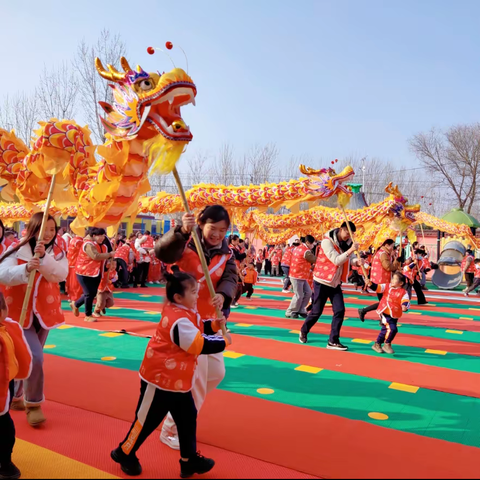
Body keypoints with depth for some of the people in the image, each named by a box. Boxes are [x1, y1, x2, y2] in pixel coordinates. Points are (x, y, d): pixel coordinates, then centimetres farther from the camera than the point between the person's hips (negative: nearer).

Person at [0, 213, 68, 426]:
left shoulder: (57, 252, 0)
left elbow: (60, 275, -17)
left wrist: (43, 257, -30)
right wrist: (26, 268, -39)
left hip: (44, 312, 4)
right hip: (20, 313, -4)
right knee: (35, 358, -15)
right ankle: (33, 405, 4)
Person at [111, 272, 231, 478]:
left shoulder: (184, 312, 2)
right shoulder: (179, 319, -30)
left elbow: (198, 328, 14)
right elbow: (200, 345, -29)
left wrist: (215, 324, -3)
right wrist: (224, 342, -16)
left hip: (178, 380, 10)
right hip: (160, 377, -10)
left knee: (188, 418, 14)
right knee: (147, 419, 9)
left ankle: (189, 460, 28)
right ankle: (124, 454, 31)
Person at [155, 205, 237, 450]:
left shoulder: (226, 254, 3)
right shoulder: (187, 244, -14)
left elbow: (230, 278, -9)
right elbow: (162, 252, -33)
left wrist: (223, 295, -31)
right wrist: (181, 231, -50)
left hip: (208, 319, 7)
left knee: (216, 371, 13)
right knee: (196, 372, -8)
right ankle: (172, 430, 12)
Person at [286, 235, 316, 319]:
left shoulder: (299, 248, 12)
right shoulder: (306, 252, -17)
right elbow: (315, 260, -9)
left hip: (301, 276, 10)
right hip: (297, 276, -10)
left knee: (308, 293, 9)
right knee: (299, 296, -3)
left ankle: (301, 311, 16)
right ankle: (290, 312, 8)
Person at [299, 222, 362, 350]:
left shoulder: (347, 243, 3)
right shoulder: (327, 242, -19)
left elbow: (351, 259, -6)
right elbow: (336, 260, -26)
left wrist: (357, 261, -29)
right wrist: (351, 250, -34)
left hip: (335, 284, 6)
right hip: (322, 282, -6)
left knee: (340, 310, -6)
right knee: (316, 311, 2)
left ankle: (333, 341, 2)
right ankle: (303, 332, 29)